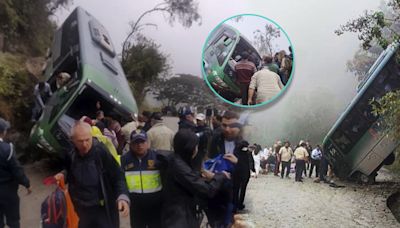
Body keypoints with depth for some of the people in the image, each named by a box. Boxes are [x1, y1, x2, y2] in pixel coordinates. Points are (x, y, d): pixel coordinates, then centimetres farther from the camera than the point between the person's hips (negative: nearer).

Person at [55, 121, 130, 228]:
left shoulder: (102, 153, -21)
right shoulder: (71, 155, -5)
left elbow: (118, 176, -19)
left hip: (102, 210, -5)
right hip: (80, 210, 5)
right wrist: (63, 174, -5)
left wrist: (123, 196, -34)